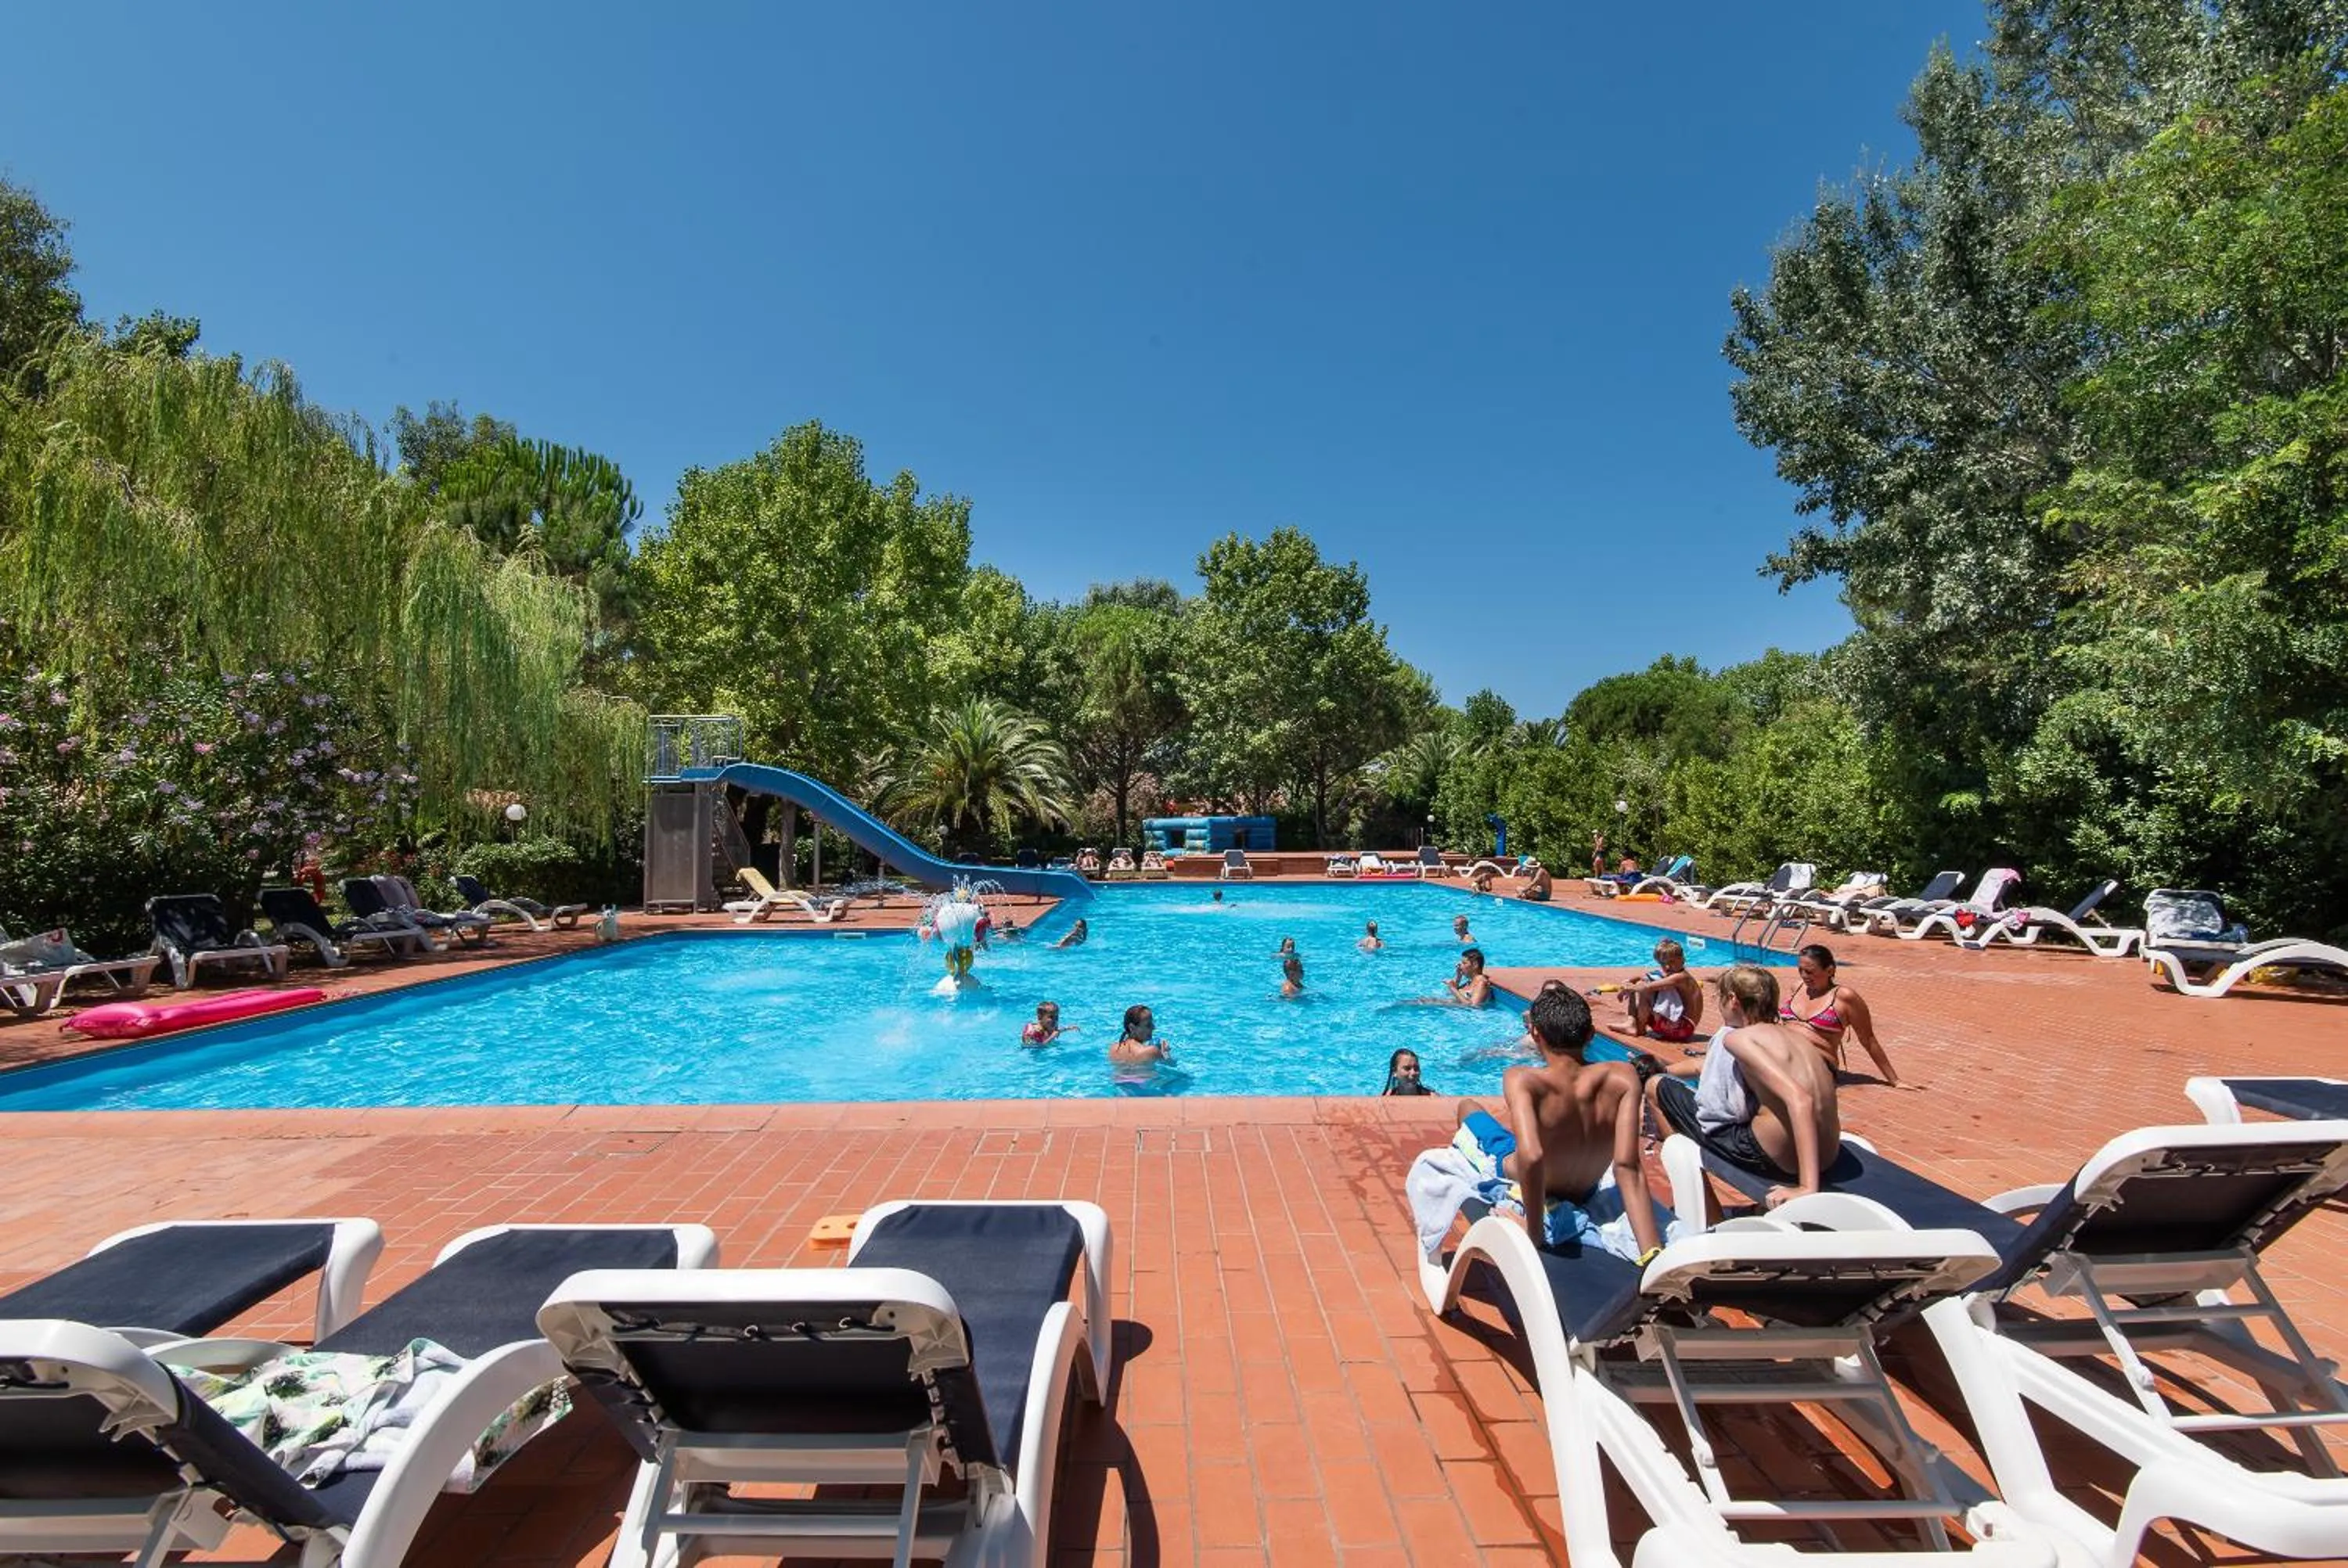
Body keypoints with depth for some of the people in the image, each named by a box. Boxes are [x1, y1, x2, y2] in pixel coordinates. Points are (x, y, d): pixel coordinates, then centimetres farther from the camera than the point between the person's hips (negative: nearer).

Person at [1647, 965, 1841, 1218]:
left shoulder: (1739, 1038, -13)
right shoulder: (1796, 1034, 12)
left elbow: (1799, 1099, -28)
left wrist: (1808, 1188, -29)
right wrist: (1664, 1070, 35)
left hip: (1774, 1159, -8)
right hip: (1828, 1157, 8)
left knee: (1657, 1087, 7)